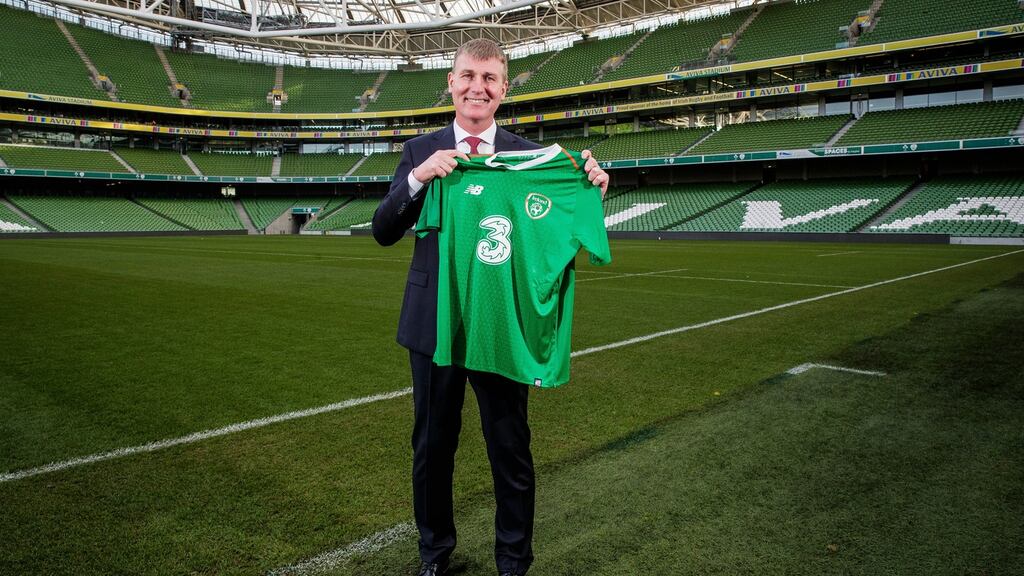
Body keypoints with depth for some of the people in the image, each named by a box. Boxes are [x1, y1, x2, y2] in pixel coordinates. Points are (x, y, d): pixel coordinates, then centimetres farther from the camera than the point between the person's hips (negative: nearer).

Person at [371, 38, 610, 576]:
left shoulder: (529, 154, 1)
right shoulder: (421, 150, 3)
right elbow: (383, 232, -4)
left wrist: (591, 191, -20)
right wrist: (417, 178, -20)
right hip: (433, 324, 1)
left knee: (511, 451, 11)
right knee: (432, 447, 17)